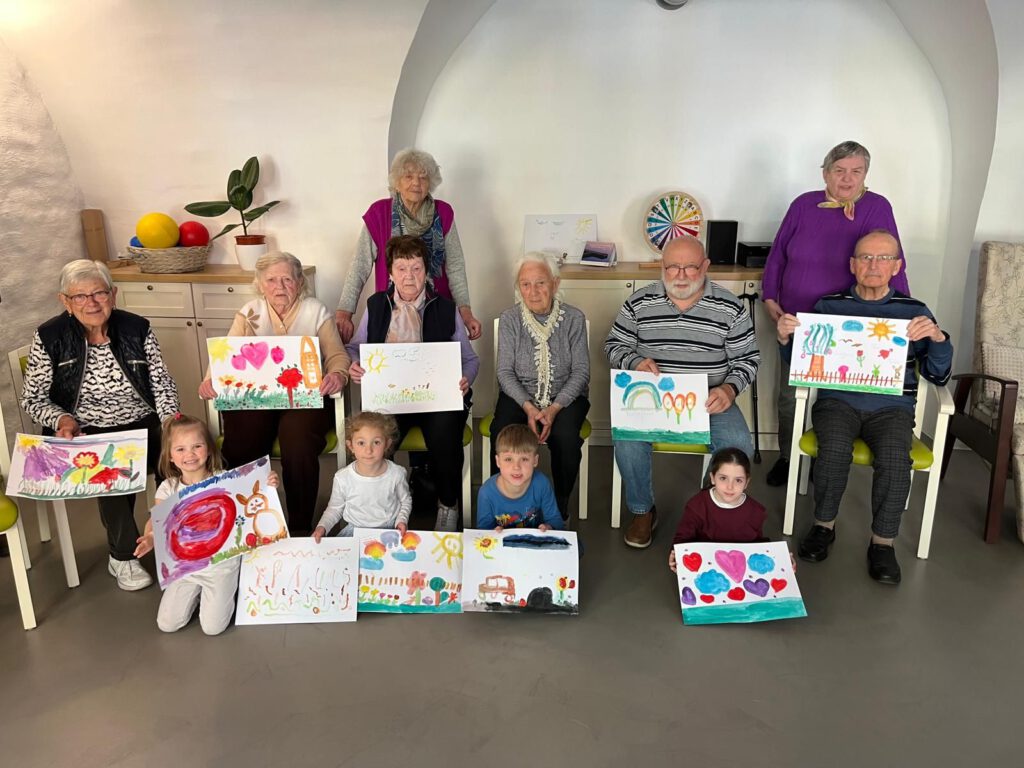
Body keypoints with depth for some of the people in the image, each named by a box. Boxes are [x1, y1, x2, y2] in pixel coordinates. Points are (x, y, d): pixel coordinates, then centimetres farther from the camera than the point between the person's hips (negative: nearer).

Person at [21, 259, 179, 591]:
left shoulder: (137, 328, -1)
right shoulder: (49, 338, -4)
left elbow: (163, 384, 2)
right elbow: (33, 398, 3)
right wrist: (61, 418, -18)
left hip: (142, 426, 2)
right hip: (86, 435, -1)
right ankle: (123, 556, -7)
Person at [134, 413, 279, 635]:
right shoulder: (168, 488, -4)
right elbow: (155, 520, -5)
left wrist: (267, 487, -30)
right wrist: (150, 538, -28)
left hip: (220, 561, -3)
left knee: (213, 627, -6)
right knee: (166, 624, 1)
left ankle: (224, 592, 25)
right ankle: (196, 593, 29)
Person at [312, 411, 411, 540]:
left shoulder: (396, 473, -12)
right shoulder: (342, 478, -14)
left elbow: (406, 500, 8)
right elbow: (335, 508, 4)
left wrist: (402, 520, -8)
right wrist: (322, 526, -12)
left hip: (390, 530, -1)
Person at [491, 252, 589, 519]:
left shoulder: (573, 318, -2)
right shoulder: (509, 319, 0)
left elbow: (581, 371, -4)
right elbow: (505, 372, -3)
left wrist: (554, 408, -18)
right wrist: (529, 407, -19)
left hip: (565, 397, 0)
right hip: (519, 395, 1)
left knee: (565, 436, -32)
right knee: (502, 433, -30)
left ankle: (561, 506, -8)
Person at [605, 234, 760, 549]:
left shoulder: (730, 308, -1)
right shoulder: (639, 302, 2)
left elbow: (748, 358, 3)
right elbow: (614, 345, 8)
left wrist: (729, 388, -17)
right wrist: (635, 362, -14)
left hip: (710, 399, 0)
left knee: (738, 447, -26)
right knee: (627, 439, -28)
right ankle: (643, 511, 0)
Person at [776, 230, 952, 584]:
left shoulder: (915, 312, 11)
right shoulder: (828, 305, 11)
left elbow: (938, 375, 9)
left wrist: (938, 338, -11)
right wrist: (785, 337, -10)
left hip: (891, 406, 1)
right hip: (838, 400, 0)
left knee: (895, 459, -30)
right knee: (834, 449, -31)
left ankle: (882, 542, -9)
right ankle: (823, 526, -6)